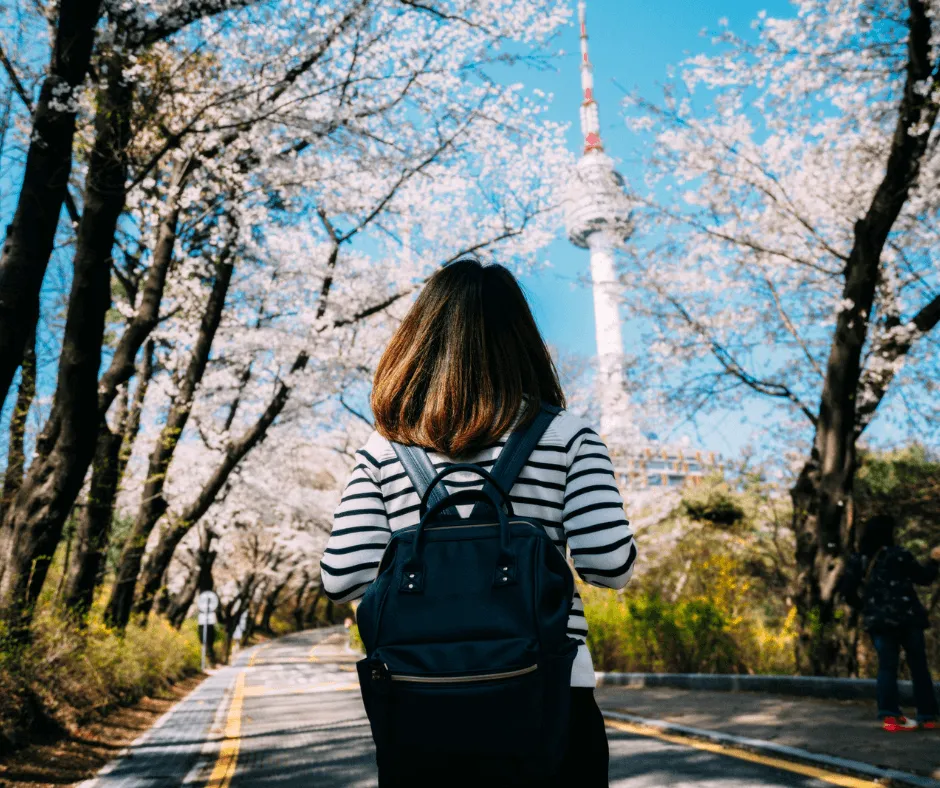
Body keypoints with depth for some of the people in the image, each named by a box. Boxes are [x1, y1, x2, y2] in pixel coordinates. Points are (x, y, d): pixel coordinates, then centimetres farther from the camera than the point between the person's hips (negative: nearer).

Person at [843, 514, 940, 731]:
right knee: (918, 666, 9)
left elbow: (849, 592, 2)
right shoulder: (898, 555, -5)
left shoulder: (857, 560, 3)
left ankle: (890, 716, 1)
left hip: (878, 621, 2)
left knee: (887, 667, 7)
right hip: (906, 618, -2)